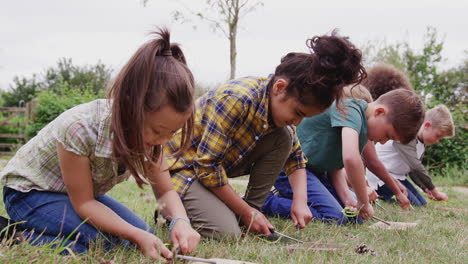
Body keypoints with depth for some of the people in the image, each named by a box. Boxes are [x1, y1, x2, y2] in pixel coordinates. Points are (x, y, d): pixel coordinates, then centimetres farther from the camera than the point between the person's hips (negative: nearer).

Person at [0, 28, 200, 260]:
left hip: (82, 192, 7)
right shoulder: (80, 128, -37)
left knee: (141, 235, -1)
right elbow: (83, 204, -25)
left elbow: (165, 191, -9)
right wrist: (138, 236, -35)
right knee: (105, 242, -25)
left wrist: (180, 221, -31)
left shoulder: (149, 129, -18)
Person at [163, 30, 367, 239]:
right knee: (227, 232, -27)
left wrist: (300, 201, -9)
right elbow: (207, 167, -29)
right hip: (182, 165, -8)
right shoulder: (236, 100, -32)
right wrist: (246, 212, -21)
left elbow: (295, 156, 7)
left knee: (283, 137, -7)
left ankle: (253, 207, -2)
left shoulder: (279, 104, -7)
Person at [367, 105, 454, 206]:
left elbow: (413, 170, 11)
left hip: (397, 176, 10)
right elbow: (416, 167, -29)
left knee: (423, 204, 7)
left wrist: (426, 189, -4)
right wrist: (435, 191, -23)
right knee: (414, 205, -17)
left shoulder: (422, 143, 7)